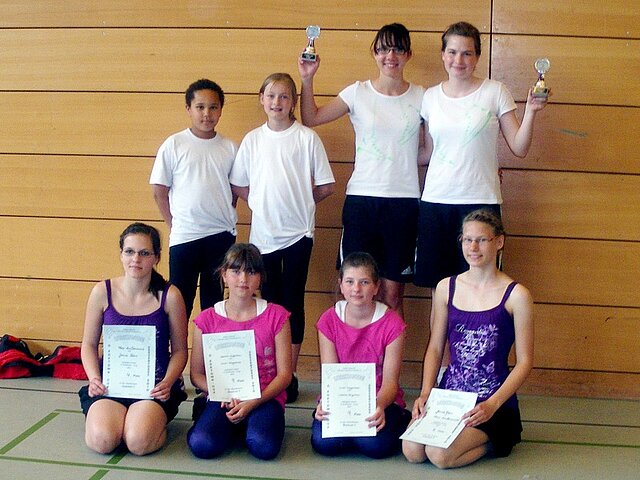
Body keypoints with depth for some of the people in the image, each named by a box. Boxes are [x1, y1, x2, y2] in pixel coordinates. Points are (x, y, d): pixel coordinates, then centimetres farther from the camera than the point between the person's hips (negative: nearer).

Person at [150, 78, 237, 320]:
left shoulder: (229, 148, 4)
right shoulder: (173, 145, -3)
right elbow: (159, 191, 1)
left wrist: (225, 217, 3)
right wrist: (174, 224, -1)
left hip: (222, 236, 3)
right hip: (184, 236, -2)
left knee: (214, 300, 14)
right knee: (181, 302, 2)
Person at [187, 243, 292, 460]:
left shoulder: (276, 316, 0)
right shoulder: (207, 319, 3)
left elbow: (284, 374, -1)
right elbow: (196, 374, 5)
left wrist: (253, 403, -15)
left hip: (265, 398, -1)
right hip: (224, 399, 1)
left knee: (264, 447, -31)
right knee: (201, 445, -29)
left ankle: (249, 424, 3)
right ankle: (233, 425, 4)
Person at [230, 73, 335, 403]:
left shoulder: (307, 138, -3)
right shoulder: (252, 139, 6)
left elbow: (325, 186, -1)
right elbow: (238, 185, 11)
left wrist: (299, 201, 2)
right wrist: (262, 203, 1)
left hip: (297, 231, -2)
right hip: (263, 233, 3)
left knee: (293, 301, 3)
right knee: (269, 301, 9)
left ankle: (290, 373, 12)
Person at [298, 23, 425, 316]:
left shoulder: (420, 97, 5)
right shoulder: (358, 93, 3)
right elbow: (310, 119, 3)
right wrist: (307, 79, -7)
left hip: (404, 201, 0)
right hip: (361, 197, 0)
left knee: (392, 294, 5)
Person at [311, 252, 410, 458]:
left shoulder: (391, 323, -10)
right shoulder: (329, 320, -4)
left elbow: (390, 381, -12)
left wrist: (380, 406, -35)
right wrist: (325, 404, -30)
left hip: (380, 400, -1)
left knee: (375, 445, -29)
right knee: (324, 443, -26)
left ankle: (400, 421, 4)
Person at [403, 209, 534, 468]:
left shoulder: (516, 295, -6)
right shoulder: (446, 287, 6)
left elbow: (524, 361, -5)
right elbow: (435, 348, 9)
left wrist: (493, 404, -16)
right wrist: (425, 393, -5)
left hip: (492, 400, -4)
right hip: (449, 392, 4)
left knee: (440, 455, -24)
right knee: (412, 450, -19)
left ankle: (494, 439, 7)